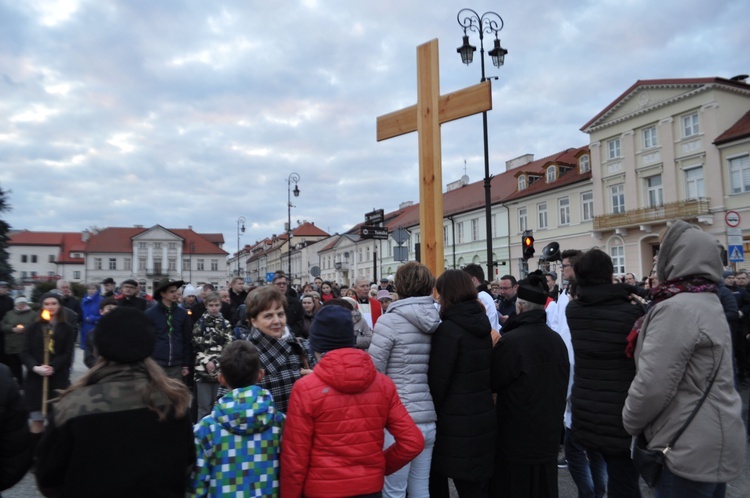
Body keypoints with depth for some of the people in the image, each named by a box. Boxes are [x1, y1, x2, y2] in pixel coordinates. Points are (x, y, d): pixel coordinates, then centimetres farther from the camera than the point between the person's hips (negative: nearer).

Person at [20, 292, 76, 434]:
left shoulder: (68, 329, 3)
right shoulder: (33, 328, 7)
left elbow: (68, 354, -2)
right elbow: (25, 353, 1)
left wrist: (52, 367, -19)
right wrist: (35, 367, -18)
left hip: (59, 379, -1)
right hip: (35, 378, 1)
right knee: (37, 419, 6)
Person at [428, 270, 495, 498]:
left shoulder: (449, 329, -18)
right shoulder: (482, 325, 5)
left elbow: (438, 379, -16)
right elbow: (488, 371, 12)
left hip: (456, 422, -7)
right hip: (483, 415, 7)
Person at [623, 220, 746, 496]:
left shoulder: (677, 308, -22)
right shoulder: (707, 302, 10)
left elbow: (653, 383, -24)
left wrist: (630, 422, -8)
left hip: (690, 448, -9)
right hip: (715, 442, 9)